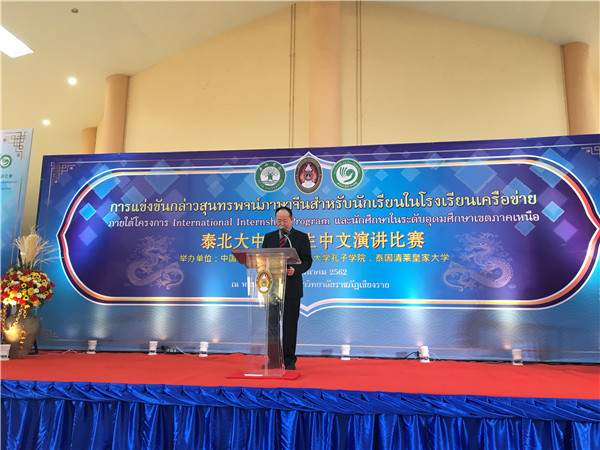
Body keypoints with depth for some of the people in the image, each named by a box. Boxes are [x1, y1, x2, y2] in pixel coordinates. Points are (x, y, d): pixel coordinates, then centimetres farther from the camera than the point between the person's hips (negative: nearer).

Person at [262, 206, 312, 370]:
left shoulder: (301, 237, 4)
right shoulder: (269, 237, 14)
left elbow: (307, 261, -2)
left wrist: (295, 270, -21)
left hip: (291, 287, -3)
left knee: (290, 324, 2)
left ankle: (289, 360, 12)